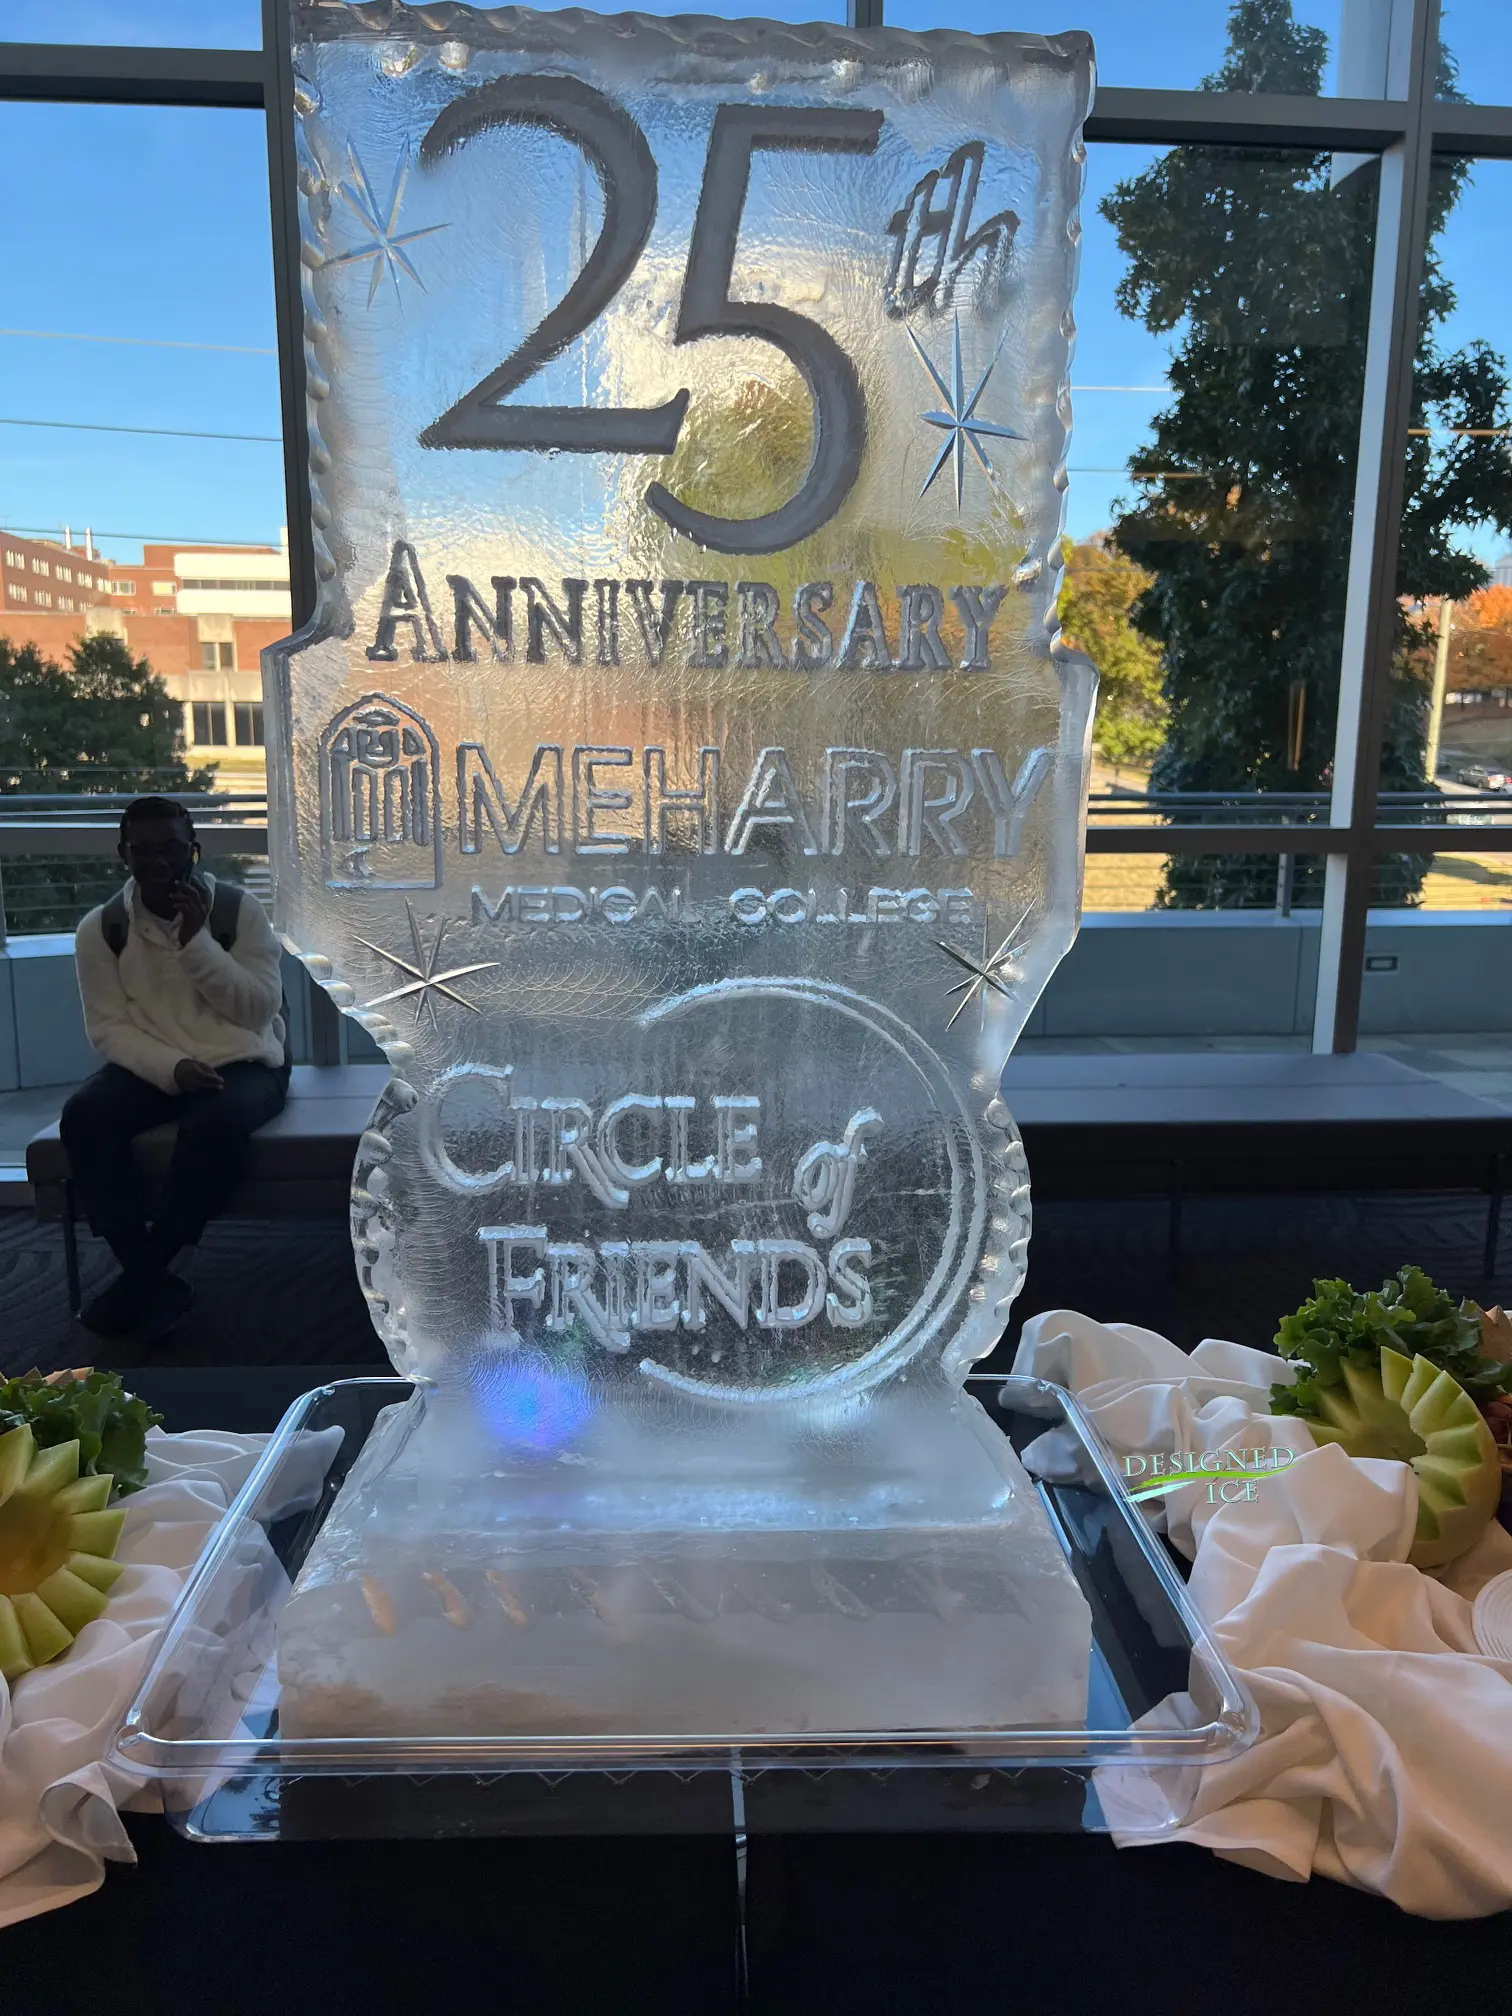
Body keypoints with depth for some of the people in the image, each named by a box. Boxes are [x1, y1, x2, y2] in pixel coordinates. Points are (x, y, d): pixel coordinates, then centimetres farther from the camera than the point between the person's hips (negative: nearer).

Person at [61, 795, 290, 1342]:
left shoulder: (239, 909, -4)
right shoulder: (101, 928, 2)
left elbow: (259, 1011, -10)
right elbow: (108, 1026, -3)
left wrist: (196, 940, -18)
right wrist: (171, 1067, -21)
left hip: (243, 1064, -2)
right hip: (153, 1069, 3)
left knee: (217, 1121, -36)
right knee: (83, 1116, -28)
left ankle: (145, 1271, -18)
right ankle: (154, 1278, -25)